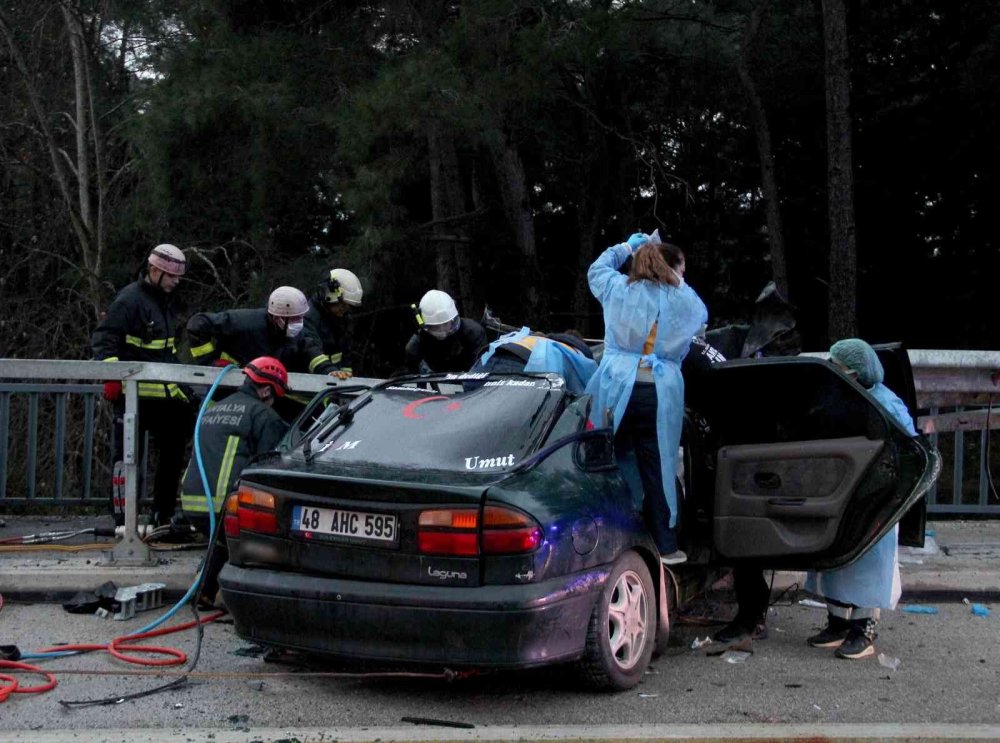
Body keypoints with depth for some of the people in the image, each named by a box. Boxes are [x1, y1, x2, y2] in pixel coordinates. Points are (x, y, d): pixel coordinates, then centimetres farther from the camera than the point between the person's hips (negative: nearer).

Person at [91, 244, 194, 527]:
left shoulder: (168, 300, 16)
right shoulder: (130, 299, -12)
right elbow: (103, 339, -15)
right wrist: (112, 376, -23)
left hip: (165, 391, 9)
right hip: (134, 392, -9)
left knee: (173, 451, 12)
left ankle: (163, 517, 21)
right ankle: (123, 520, 0)